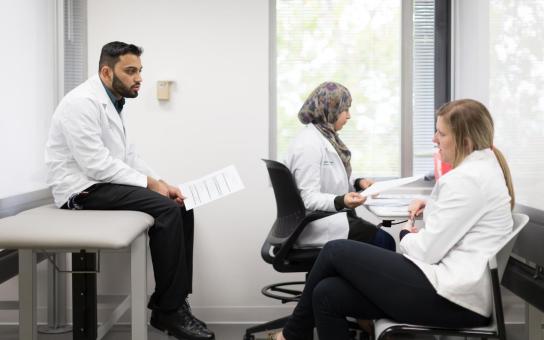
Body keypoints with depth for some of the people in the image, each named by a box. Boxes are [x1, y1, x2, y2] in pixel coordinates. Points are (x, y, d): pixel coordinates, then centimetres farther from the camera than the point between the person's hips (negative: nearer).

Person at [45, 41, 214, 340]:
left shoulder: (112, 102, 14)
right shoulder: (83, 102, -17)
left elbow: (127, 155, 15)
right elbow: (96, 164, -24)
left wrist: (159, 182, -1)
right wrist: (151, 183, -19)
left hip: (102, 182, 10)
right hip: (83, 189, -10)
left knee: (181, 210, -1)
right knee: (166, 210, -24)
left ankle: (173, 302, 0)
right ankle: (168, 310, -15)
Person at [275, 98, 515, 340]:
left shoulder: (468, 178, -16)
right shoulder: (484, 167, 16)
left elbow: (426, 251, -18)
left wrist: (406, 235, 5)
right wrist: (431, 205, 13)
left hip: (450, 298, -10)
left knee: (336, 251, -2)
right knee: (328, 293, 0)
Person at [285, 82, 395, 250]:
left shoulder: (326, 137, 12)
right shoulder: (308, 145, -18)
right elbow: (308, 198, -22)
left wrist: (357, 183, 5)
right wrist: (341, 201, -37)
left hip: (329, 216, 10)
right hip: (315, 225, -10)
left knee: (385, 240, 1)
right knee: (384, 242, -13)